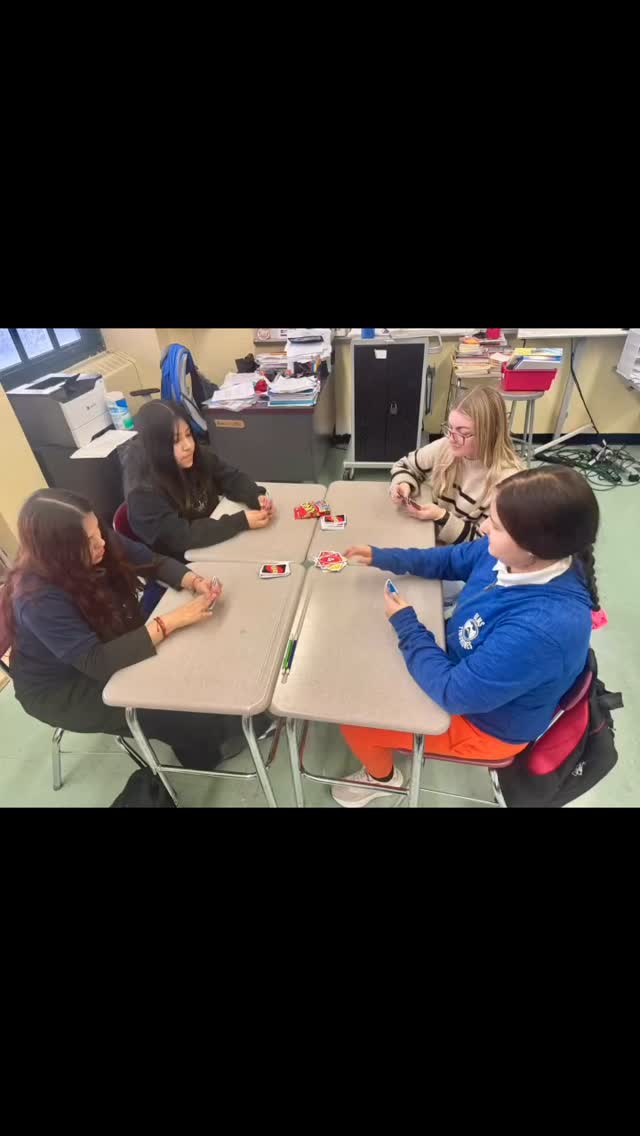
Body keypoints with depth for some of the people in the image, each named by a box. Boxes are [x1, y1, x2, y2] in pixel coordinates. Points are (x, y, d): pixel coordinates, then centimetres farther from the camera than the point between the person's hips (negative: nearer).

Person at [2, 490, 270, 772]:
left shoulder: (102, 543, -17)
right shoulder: (38, 599, -35)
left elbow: (154, 563, -5)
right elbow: (97, 662, -39)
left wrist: (195, 582, -25)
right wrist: (172, 621, -41)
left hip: (111, 647, 6)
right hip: (62, 688, -6)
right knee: (176, 712, -19)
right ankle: (206, 751, 11)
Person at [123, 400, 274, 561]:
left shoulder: (199, 456, -7)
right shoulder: (143, 490, -25)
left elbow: (232, 478, -1)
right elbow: (180, 536, -30)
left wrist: (257, 497, -23)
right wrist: (243, 522, -33)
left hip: (215, 544, 6)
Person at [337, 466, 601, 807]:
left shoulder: (543, 628, -42)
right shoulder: (510, 554, -18)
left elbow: (455, 693, -33)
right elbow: (450, 559, 3)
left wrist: (406, 625, -22)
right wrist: (382, 557, -4)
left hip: (482, 723, -7)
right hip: (465, 667, 7)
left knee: (354, 718, 0)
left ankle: (382, 777, 34)